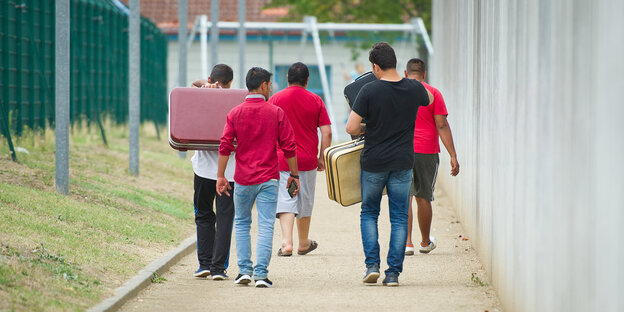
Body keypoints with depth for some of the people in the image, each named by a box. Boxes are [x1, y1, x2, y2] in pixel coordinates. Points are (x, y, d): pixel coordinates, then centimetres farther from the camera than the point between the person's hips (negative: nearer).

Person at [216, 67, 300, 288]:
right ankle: (261, 274, -7)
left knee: (241, 223, 16)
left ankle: (244, 270, 11)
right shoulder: (276, 113, -2)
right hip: (268, 178, -1)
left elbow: (225, 147, -4)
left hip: (243, 179, 1)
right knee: (265, 226, -1)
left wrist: (221, 176, 2)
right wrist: (294, 175, 6)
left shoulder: (235, 114, 0)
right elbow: (289, 147, -2)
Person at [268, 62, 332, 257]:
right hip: (307, 159, 1)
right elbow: (326, 133, -2)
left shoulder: (275, 99, -2)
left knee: (285, 200, -3)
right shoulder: (315, 100, 1)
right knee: (305, 202, 15)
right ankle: (303, 244, 29)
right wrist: (322, 158, 7)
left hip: (282, 159, -1)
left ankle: (286, 242, -21)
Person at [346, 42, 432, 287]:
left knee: (369, 213, 16)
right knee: (399, 218, 7)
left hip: (374, 163, -2)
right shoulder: (414, 89, -3)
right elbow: (429, 99, 22)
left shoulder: (369, 91, -13)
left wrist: (362, 130, 7)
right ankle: (393, 272, 3)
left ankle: (372, 265, 5)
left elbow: (351, 128, -14)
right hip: (402, 162, 2)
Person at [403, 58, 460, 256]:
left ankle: (407, 242, -12)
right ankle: (426, 242, 24)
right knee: (423, 198, 11)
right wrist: (453, 156, -3)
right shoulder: (433, 93, 1)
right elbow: (442, 126, -4)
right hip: (427, 151, 0)